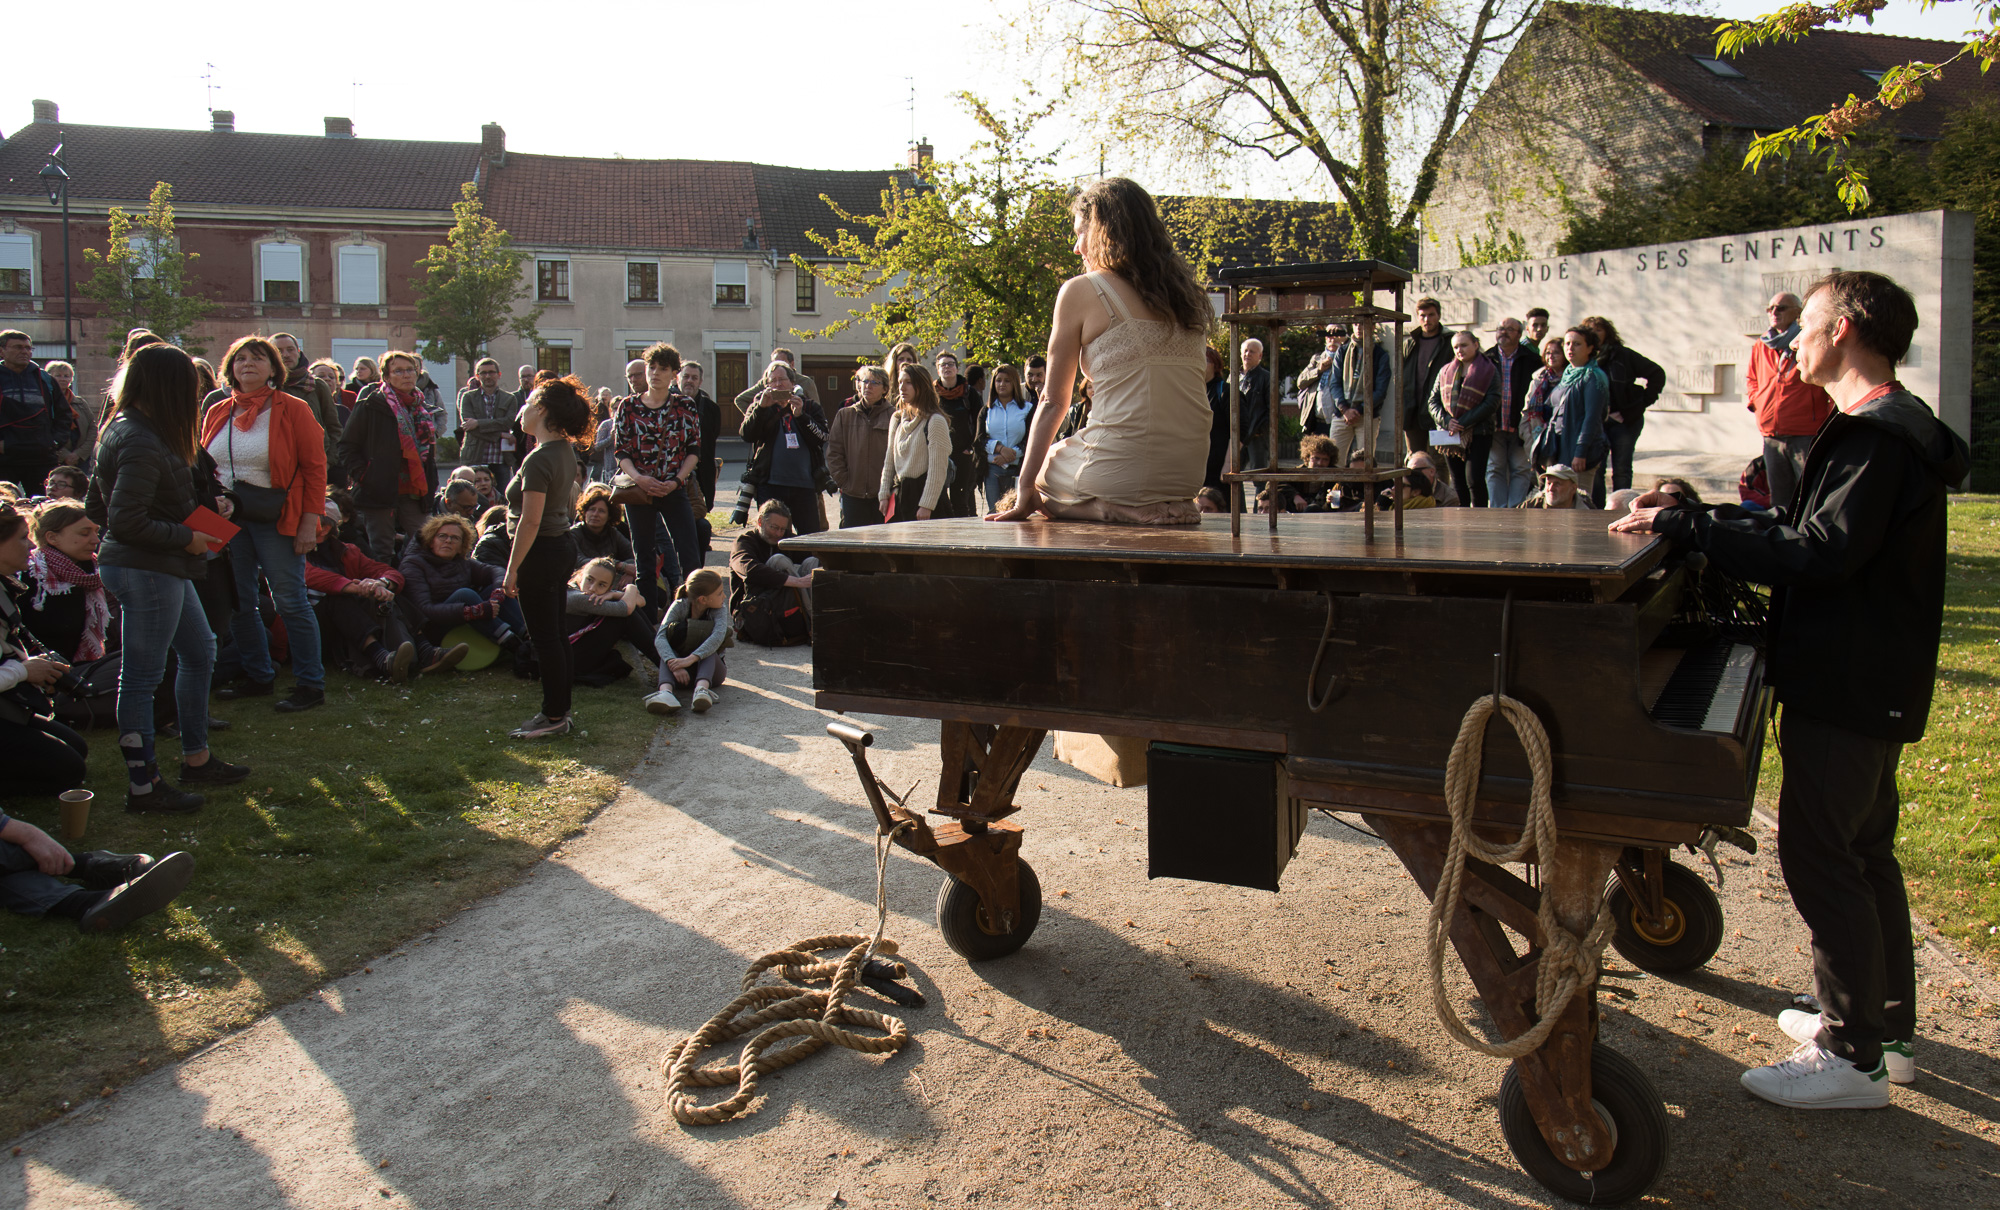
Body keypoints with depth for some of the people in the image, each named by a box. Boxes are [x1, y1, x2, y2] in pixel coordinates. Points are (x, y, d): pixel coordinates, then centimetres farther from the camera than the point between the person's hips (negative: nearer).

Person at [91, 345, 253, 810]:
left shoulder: (121, 428, 10)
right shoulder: (143, 443, -21)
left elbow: (97, 508, 15)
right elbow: (127, 520, -26)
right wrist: (186, 538, -14)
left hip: (161, 568, 11)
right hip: (144, 570, -11)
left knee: (199, 652, 20)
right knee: (142, 676, -2)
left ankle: (196, 758, 31)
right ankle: (143, 785, 8)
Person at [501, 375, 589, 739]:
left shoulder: (539, 459, -20)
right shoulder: (566, 452, 9)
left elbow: (531, 521, -22)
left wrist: (512, 569, -18)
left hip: (540, 553, -10)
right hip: (563, 546, 10)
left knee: (545, 637, -1)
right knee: (557, 633, 15)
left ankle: (554, 717, 6)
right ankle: (560, 710, 23)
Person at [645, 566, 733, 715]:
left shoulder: (719, 609, -10)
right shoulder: (680, 606, -11)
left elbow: (718, 636, -32)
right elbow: (660, 637, -27)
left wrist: (691, 659, -46)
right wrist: (674, 664, -45)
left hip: (712, 668, 0)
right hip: (684, 674, 0)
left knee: (708, 647, -29)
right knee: (667, 649, -27)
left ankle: (702, 688, -56)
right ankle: (665, 690, -55)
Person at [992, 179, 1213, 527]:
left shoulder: (1081, 291, -4)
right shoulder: (1183, 292, 12)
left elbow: (1055, 402, -1)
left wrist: (1025, 490, 6)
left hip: (1125, 469, -8)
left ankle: (1110, 507, -3)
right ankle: (1166, 507, 15)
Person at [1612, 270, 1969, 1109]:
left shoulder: (1878, 437, -19)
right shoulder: (1888, 428, 15)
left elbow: (1817, 555, -27)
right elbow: (1818, 536, 14)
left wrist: (1685, 527, -25)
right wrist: (1696, 516, 8)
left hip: (1845, 691, -11)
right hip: (1871, 684, 11)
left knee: (1819, 855, -5)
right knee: (1864, 851, 18)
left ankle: (1854, 1059, 4)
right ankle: (1886, 1026, 31)